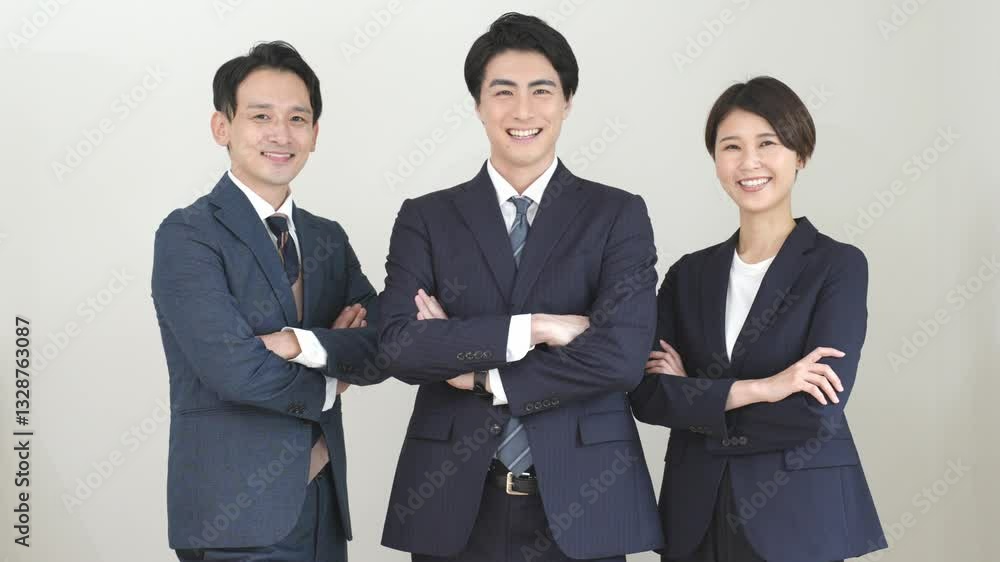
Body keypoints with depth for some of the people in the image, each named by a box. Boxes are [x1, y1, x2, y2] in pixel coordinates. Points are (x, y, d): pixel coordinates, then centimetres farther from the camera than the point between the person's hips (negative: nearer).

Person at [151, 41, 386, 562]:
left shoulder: (328, 238, 11)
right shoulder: (187, 235, -9)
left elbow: (382, 352, 0)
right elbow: (236, 371, -18)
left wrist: (301, 344, -17)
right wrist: (329, 385, -3)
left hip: (323, 500, 6)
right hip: (238, 516, -6)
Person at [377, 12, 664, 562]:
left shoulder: (619, 215, 1)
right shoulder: (425, 218, 4)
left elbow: (620, 354, -11)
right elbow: (398, 346, -9)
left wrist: (481, 375, -8)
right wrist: (533, 328, -15)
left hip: (580, 500, -1)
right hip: (454, 501, 1)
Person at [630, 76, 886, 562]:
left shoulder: (838, 266, -6)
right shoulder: (689, 274, 7)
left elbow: (817, 412, -17)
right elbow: (646, 394, -6)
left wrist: (691, 396, -9)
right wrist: (756, 389, -18)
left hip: (797, 518, -3)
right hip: (696, 518, 4)